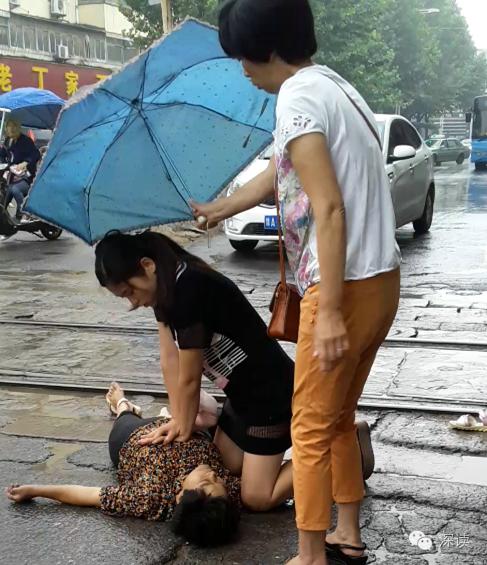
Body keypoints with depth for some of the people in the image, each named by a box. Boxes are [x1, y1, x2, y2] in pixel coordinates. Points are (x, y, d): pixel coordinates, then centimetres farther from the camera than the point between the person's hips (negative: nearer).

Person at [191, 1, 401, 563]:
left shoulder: (297, 98, -14)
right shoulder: (335, 86, 16)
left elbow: (328, 210, -22)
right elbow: (276, 175, 27)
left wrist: (329, 311, -22)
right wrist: (216, 210, 39)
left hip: (346, 286, -9)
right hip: (382, 281, 9)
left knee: (311, 428, 3)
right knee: (339, 417, 21)